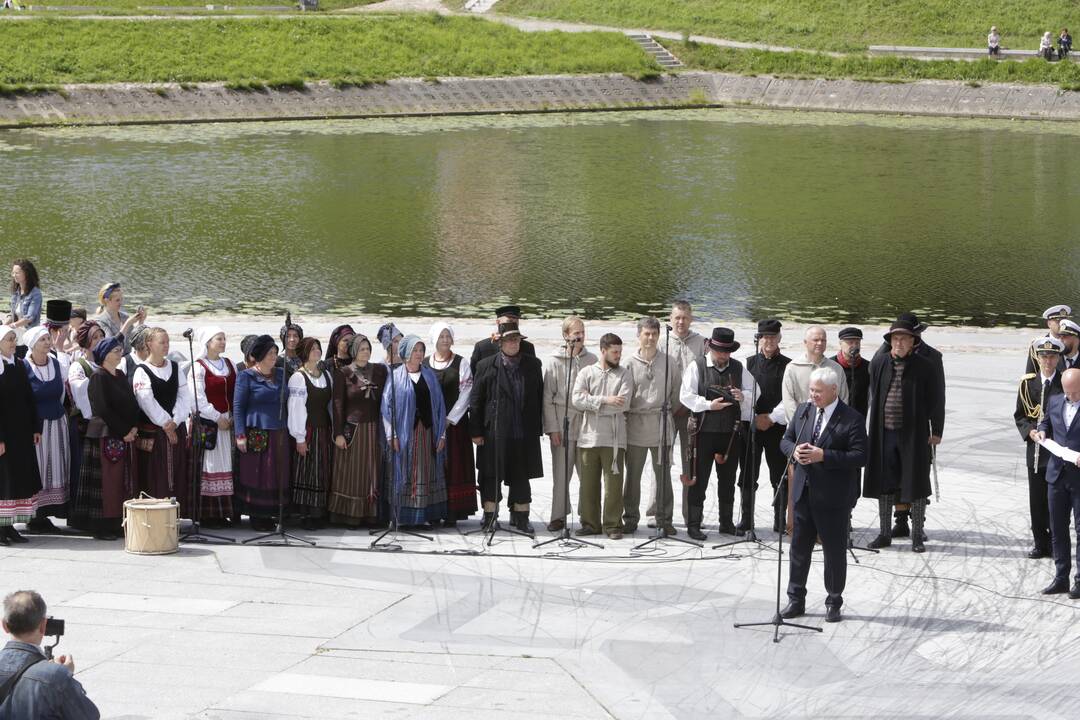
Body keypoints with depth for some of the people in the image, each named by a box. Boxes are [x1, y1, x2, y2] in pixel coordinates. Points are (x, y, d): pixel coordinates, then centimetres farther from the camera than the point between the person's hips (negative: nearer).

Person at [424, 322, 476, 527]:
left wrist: (450, 419, -10)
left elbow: (465, 393, -3)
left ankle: (452, 512, -5)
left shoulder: (461, 364, 3)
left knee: (453, 465, -4)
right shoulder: (424, 364, 9)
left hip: (454, 422, -2)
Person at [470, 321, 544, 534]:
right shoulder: (486, 366, 0)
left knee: (521, 476, 8)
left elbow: (539, 397, 8)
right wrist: (476, 431, -4)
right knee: (491, 476, 3)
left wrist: (537, 428, 4)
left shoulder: (532, 365, 7)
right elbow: (475, 401, 0)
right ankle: (489, 515, 13)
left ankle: (521, 516, 17)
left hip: (524, 433, 2)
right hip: (494, 433, -2)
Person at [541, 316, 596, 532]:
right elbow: (547, 398, 1)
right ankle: (558, 516, 6)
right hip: (563, 424, -2)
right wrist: (552, 428, -4)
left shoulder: (591, 360, 8)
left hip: (587, 423, 2)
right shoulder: (554, 362, 1)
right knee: (561, 474, -2)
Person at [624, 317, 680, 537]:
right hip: (635, 425, 0)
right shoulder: (631, 363, 1)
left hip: (661, 425, 0)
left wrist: (670, 413, 9)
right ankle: (631, 517, 15)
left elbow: (676, 391, 11)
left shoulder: (668, 362, 4)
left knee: (663, 474, 3)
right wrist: (626, 414, -1)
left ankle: (664, 519, 10)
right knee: (633, 475, 6)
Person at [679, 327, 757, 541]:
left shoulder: (738, 368, 9)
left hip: (731, 432, 4)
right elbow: (686, 395, -9)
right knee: (699, 479, -2)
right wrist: (709, 405, -19)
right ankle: (693, 524, 3)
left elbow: (754, 391, 11)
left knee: (728, 479, 12)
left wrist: (743, 396, -11)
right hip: (705, 430, -4)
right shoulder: (696, 367, -2)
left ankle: (727, 522, 22)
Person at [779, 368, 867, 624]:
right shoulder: (803, 411, 8)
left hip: (833, 497, -5)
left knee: (834, 551, 5)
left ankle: (834, 603, 17)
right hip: (804, 491, 5)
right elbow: (786, 439, 15)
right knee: (799, 547, 10)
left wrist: (823, 456, -23)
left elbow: (860, 457, -16)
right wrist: (794, 450, -10)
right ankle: (796, 600, 20)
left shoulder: (852, 419, -11)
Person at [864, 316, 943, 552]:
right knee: (884, 484, 8)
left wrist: (936, 431, 3)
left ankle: (917, 535, 11)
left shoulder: (923, 366, -4)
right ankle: (885, 533, 19)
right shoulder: (878, 363, 3)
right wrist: (874, 429, 13)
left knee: (916, 484, 2)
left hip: (914, 434, -2)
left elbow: (934, 401, 2)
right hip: (884, 433, 3)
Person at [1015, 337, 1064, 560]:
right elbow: (1019, 415, 9)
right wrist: (1030, 431, -9)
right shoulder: (1028, 383, 5)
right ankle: (1040, 543, 16)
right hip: (1035, 450, 3)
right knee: (1037, 500, 7)